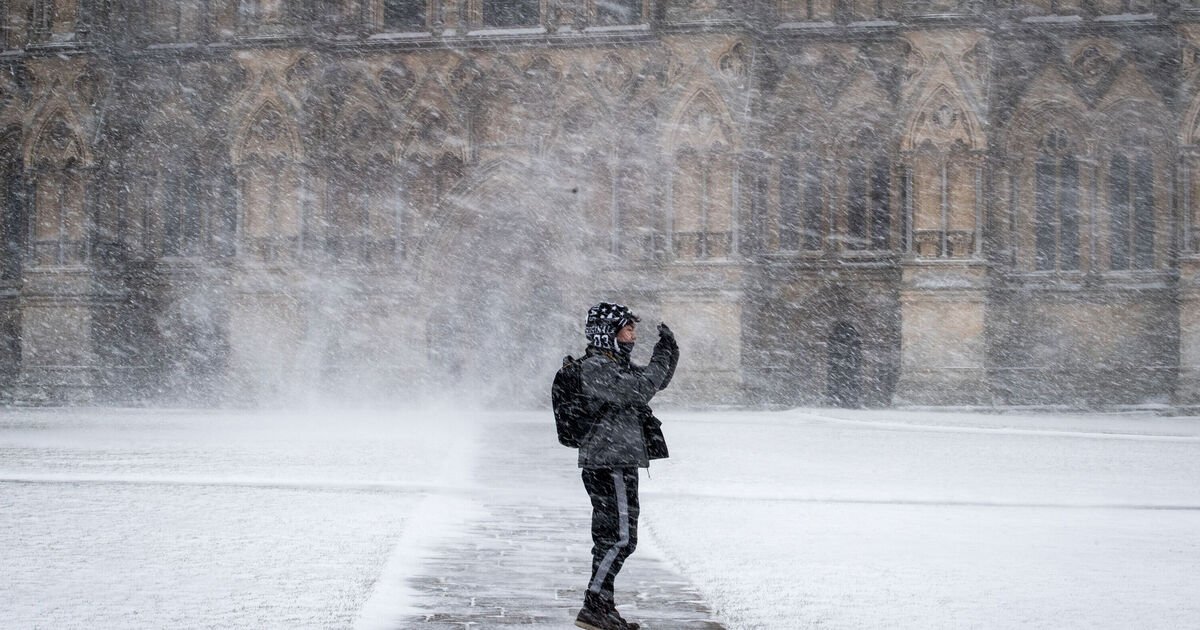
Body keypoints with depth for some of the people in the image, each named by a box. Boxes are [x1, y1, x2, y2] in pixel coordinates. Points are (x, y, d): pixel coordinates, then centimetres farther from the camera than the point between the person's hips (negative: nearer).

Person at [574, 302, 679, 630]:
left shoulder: (617, 365, 17)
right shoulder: (595, 368, -15)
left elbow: (655, 380, 27)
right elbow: (640, 392, -25)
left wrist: (669, 349, 11)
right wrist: (660, 362, -12)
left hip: (619, 465, 11)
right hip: (609, 465, -11)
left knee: (610, 538, 13)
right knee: (620, 538, -12)